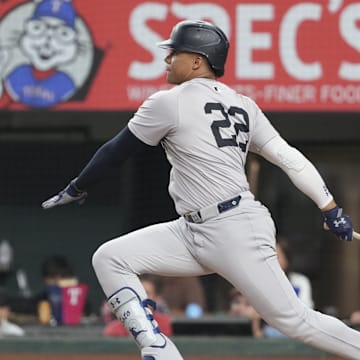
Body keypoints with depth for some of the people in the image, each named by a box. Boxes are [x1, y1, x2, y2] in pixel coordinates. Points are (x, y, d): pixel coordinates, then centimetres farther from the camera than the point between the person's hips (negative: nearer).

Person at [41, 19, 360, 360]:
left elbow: (116, 151, 1)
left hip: (236, 231, -9)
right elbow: (291, 159, 8)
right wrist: (331, 208, 8)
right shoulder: (243, 106, 14)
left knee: (294, 320, -6)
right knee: (109, 258, -1)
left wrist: (76, 189, 14)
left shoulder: (170, 102, -7)